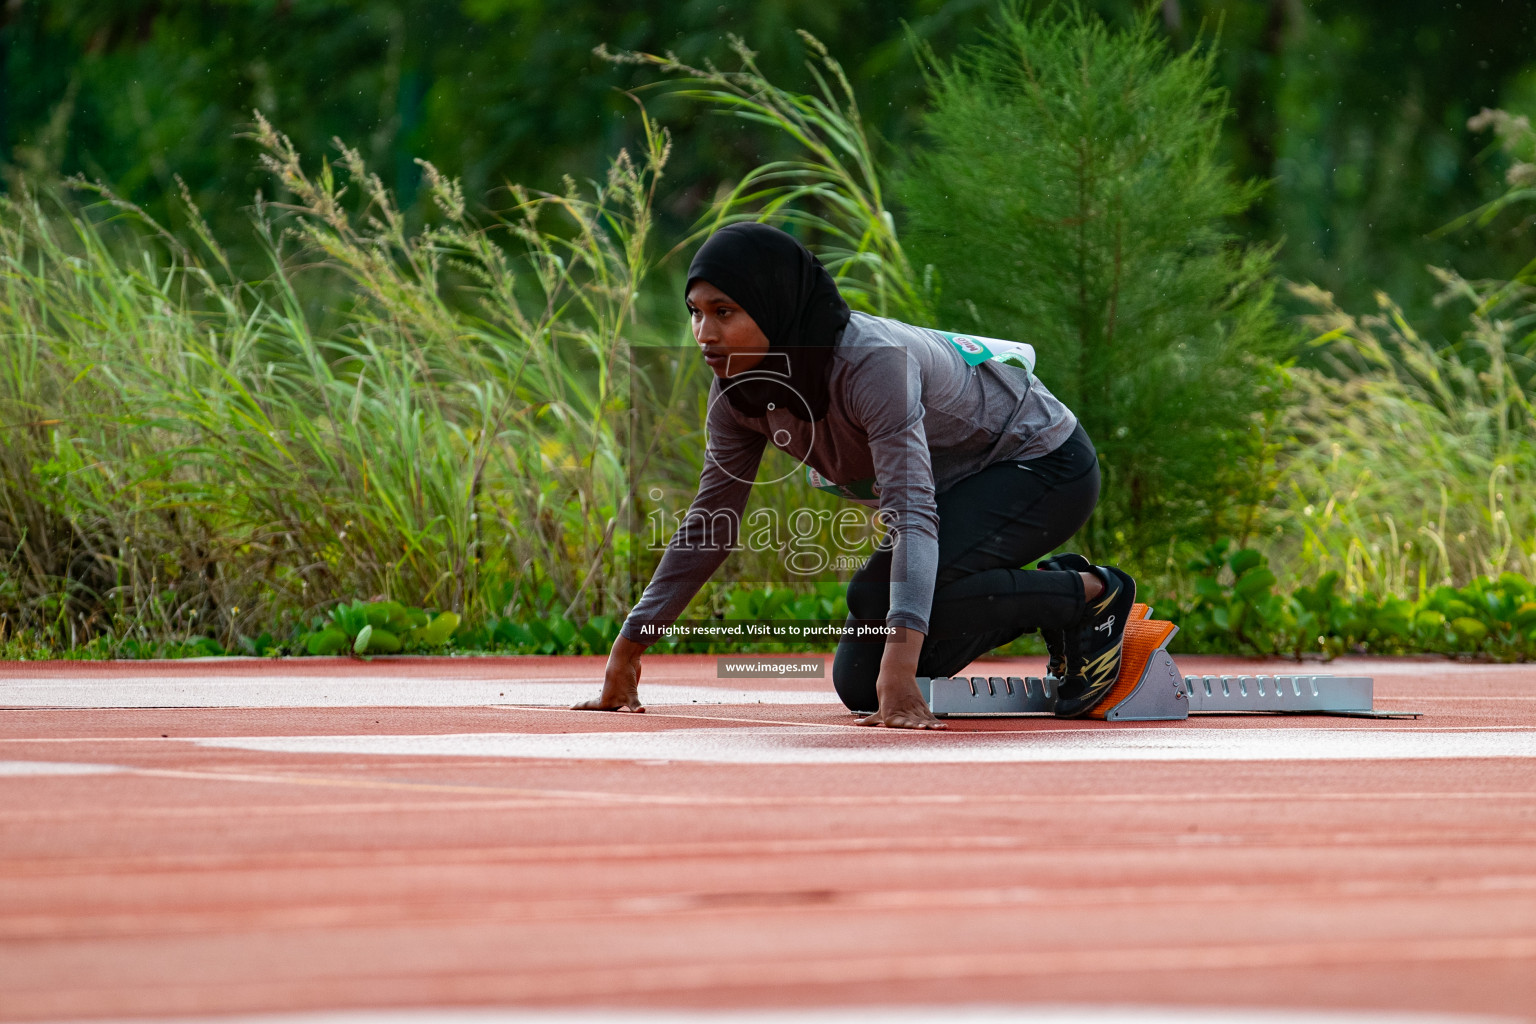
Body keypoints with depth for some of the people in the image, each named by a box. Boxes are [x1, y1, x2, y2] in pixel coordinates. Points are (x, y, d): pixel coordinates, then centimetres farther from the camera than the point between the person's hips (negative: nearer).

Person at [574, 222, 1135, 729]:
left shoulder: (874, 363, -36)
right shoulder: (739, 391, -13)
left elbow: (913, 517, -44)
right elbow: (709, 524, -1)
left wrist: (899, 672, -54)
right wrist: (627, 651, -5)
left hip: (1046, 465, -8)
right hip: (959, 487, 8)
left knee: (878, 598, -31)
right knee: (858, 685, 1)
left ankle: (1091, 594, -10)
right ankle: (1051, 593, 17)